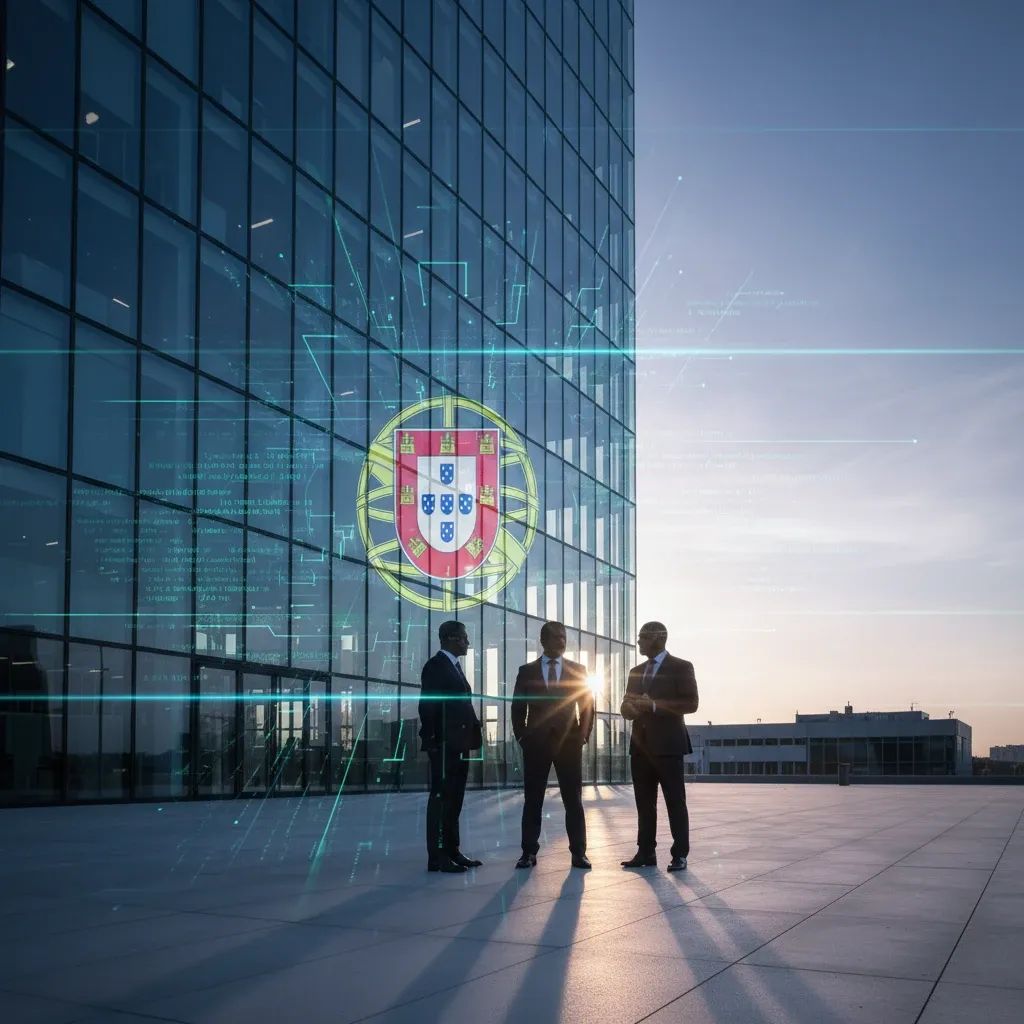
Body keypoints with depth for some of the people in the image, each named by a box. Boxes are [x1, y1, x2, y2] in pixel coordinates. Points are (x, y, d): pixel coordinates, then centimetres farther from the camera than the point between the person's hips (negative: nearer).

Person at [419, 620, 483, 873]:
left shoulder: (455, 667, 19)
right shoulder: (436, 666, -9)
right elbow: (427, 707, -14)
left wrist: (473, 730, 9)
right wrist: (431, 740, -18)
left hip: (460, 745, 9)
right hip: (445, 745, -9)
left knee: (454, 800, 12)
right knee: (441, 798, -6)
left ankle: (452, 851, 18)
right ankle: (437, 857, -4)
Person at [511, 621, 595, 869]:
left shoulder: (577, 670, 8)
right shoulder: (527, 671, 7)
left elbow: (587, 705, 8)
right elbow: (518, 708, 8)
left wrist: (583, 735, 0)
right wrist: (522, 736, 2)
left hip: (569, 742, 0)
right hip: (536, 744, 0)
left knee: (573, 800, 1)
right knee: (532, 800, 2)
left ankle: (579, 853, 4)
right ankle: (529, 852, 7)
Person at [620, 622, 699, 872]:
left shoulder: (681, 667, -2)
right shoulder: (636, 671, 18)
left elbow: (691, 703, -11)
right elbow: (626, 704, 22)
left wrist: (654, 705, -17)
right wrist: (630, 709, -4)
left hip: (667, 744, -6)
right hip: (640, 744, 6)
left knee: (675, 801, -2)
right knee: (644, 802, 6)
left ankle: (680, 855, 2)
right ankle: (645, 853, 10)